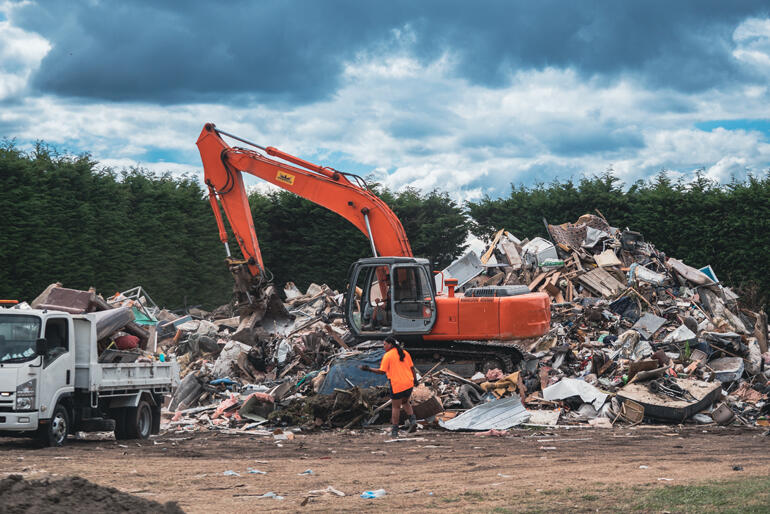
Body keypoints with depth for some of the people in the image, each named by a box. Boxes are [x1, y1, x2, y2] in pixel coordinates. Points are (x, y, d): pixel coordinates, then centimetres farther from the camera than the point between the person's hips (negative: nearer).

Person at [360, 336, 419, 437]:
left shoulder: (387, 356, -9)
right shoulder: (405, 353, 9)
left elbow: (382, 371, -12)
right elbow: (412, 368, 10)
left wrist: (369, 369, -7)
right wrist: (415, 380, 18)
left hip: (397, 385, -6)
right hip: (409, 383, 6)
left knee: (396, 407, 4)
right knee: (405, 402, 25)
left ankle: (395, 430, 7)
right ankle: (413, 420, 6)